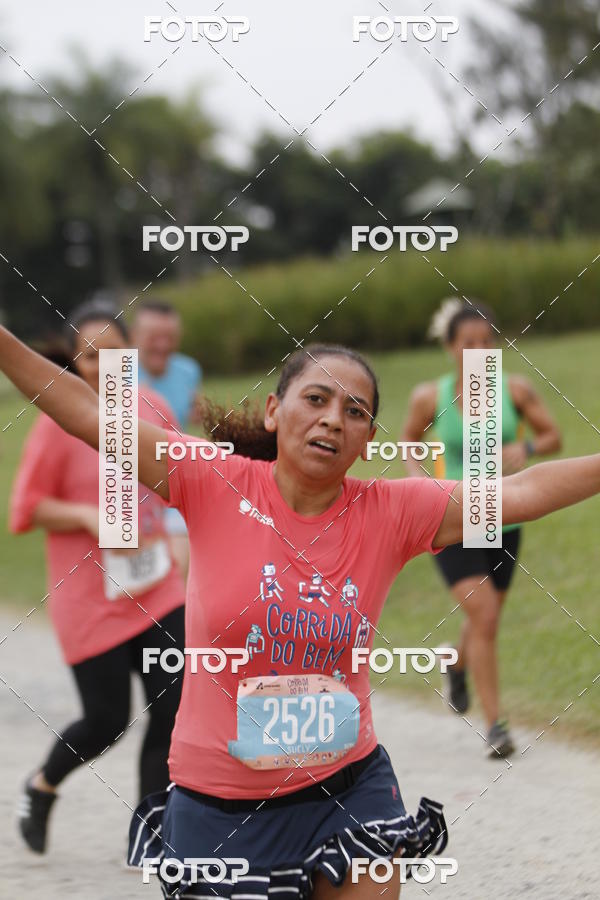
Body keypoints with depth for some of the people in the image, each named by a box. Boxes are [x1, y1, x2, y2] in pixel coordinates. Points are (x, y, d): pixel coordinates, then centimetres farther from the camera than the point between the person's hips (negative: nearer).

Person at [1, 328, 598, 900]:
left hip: (349, 790, 2)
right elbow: (90, 416, -9)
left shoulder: (391, 513, -4)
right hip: (219, 801, -1)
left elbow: (519, 494, -6)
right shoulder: (213, 487, -7)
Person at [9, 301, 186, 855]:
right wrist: (91, 517, -21)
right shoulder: (59, 419, -12)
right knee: (107, 722, 1)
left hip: (158, 591, 4)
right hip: (89, 601, -4)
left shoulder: (152, 408, 3)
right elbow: (28, 509, -8)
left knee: (174, 706, -5)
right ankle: (42, 787, 33)